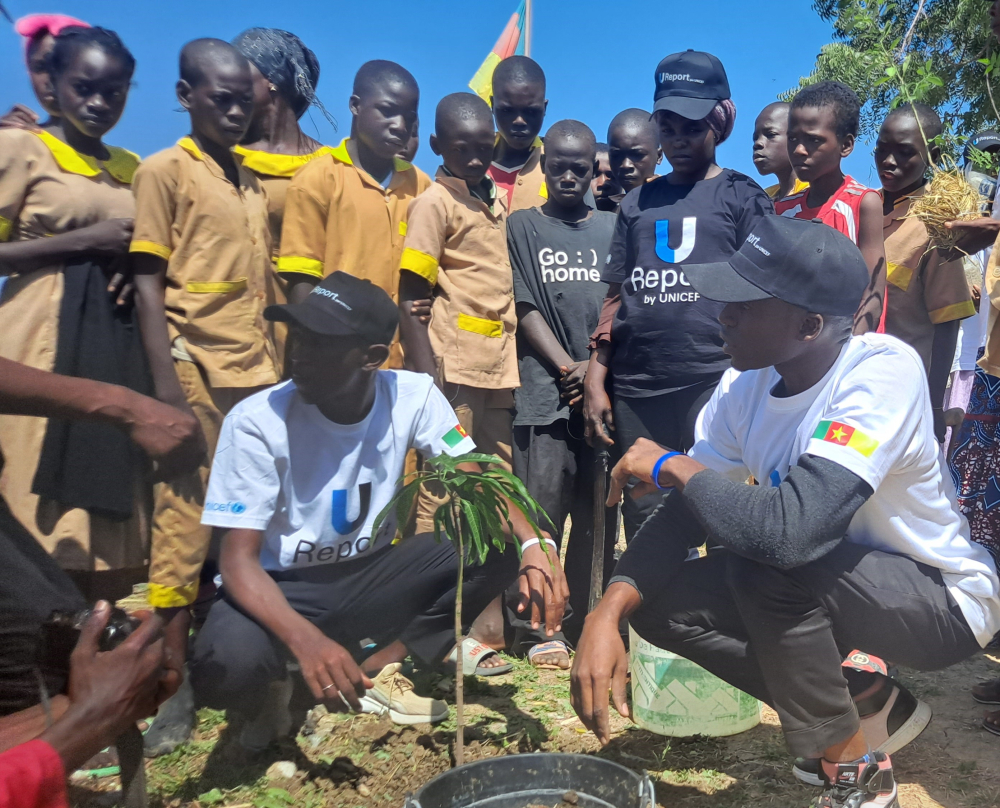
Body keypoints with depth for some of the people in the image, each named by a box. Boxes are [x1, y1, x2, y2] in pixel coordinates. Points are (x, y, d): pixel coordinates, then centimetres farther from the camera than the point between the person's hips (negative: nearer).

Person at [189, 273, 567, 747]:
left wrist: (533, 546, -33)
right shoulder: (257, 422, -21)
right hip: (281, 588, -3)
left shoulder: (413, 396, -14)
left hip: (370, 575, 3)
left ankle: (379, 669, -2)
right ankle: (269, 694, 3)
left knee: (499, 546, -17)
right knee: (227, 668, -36)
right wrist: (306, 639, -40)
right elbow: (239, 558, -22)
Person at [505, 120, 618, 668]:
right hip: (545, 393, -2)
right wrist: (567, 368, -8)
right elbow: (524, 307, 2)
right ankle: (536, 630, 6)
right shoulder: (522, 227, 10)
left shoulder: (610, 229, 17)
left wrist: (597, 366, -5)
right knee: (541, 515, -3)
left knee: (599, 516, 5)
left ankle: (586, 623, 17)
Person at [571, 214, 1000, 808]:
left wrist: (671, 465, -26)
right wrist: (607, 614, -22)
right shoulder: (746, 385, -11)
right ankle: (858, 706, 7)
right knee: (660, 603, -9)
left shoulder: (883, 371, -31)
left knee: (762, 563, -33)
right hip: (830, 586, 7)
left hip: (945, 601, -6)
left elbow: (789, 532, -44)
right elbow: (685, 513, -7)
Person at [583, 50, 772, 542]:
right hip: (635, 391, 4)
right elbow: (616, 298, 15)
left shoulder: (743, 197, 7)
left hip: (716, 387, -3)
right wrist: (595, 382, 8)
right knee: (643, 532, 9)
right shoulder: (637, 203, 17)